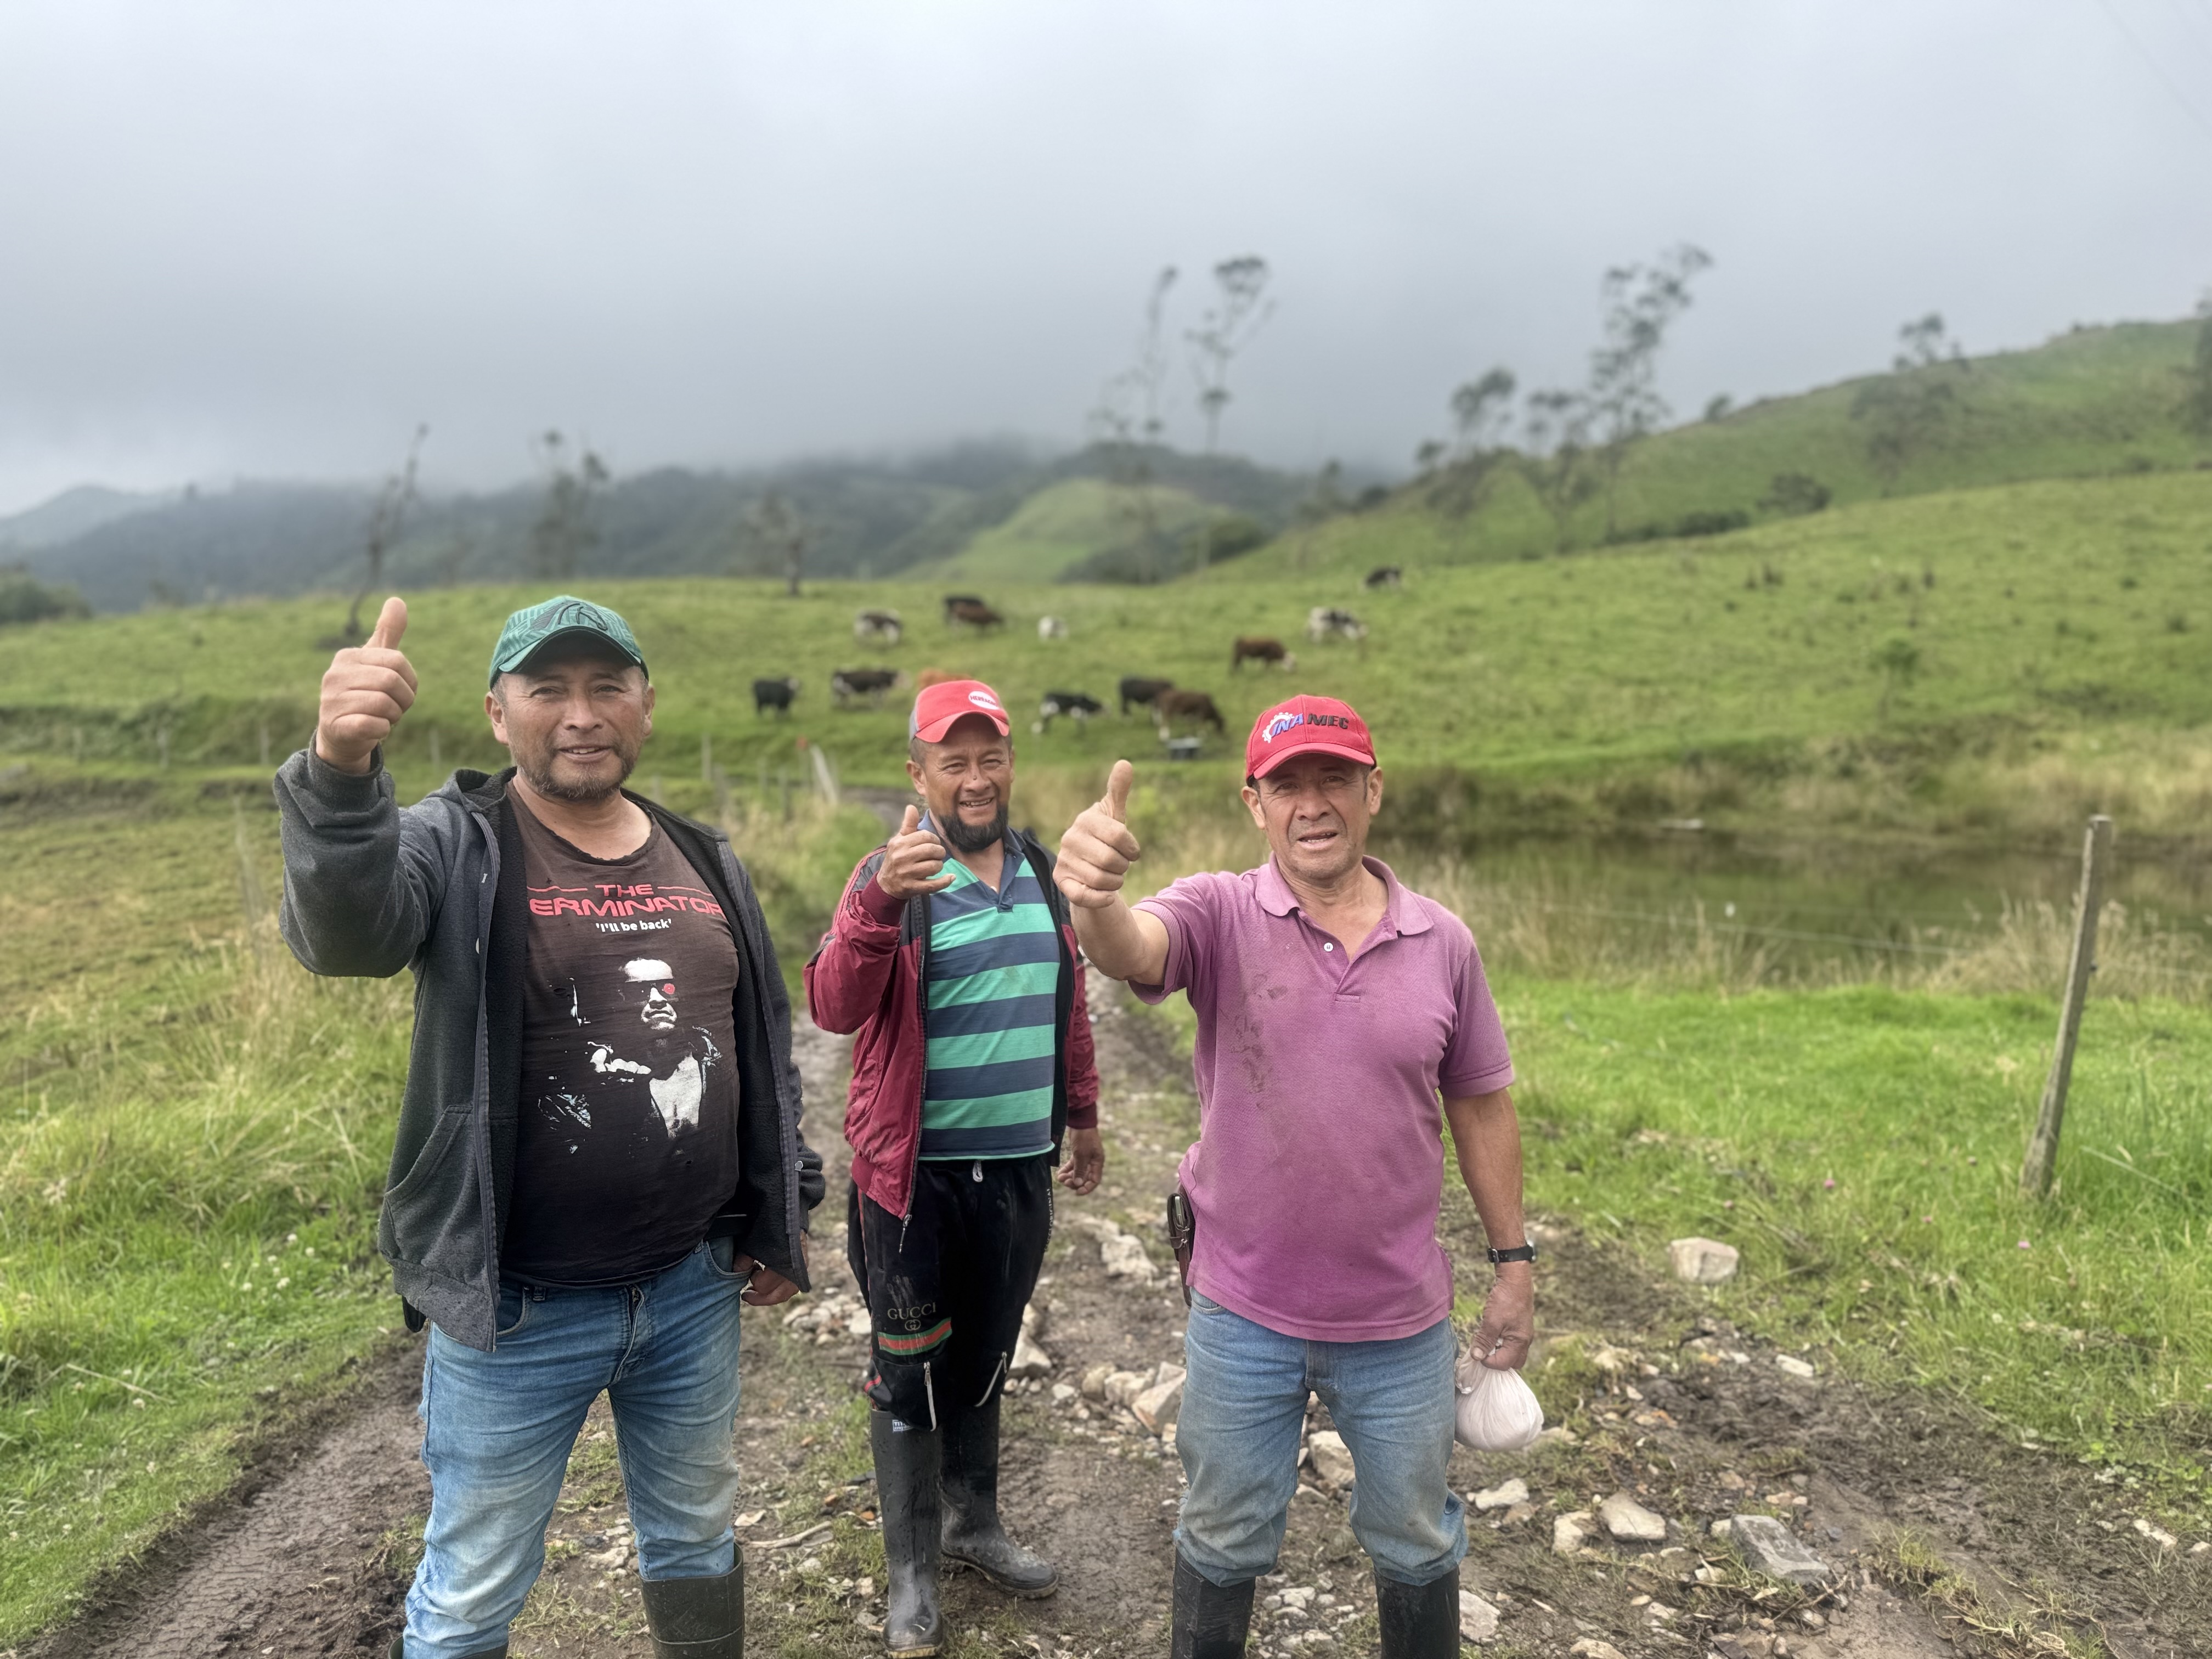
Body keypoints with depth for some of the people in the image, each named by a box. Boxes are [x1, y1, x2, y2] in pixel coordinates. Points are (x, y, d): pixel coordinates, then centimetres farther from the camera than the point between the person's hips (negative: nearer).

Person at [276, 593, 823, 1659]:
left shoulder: (705, 865, 4)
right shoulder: (456, 848, -10)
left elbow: (763, 1048, 12)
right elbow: (342, 930, -32)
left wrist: (780, 1222, 12)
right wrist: (340, 772, -51)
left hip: (695, 1288, 4)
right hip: (517, 1307, -4)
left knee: (696, 1538, 23)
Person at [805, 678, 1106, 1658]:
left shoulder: (1041, 872, 5)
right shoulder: (890, 879, -12)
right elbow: (832, 1008, -27)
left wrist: (1082, 1118, 20)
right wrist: (880, 900, -42)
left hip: (1021, 1166, 5)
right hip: (917, 1173, -4)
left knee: (983, 1361, 20)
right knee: (910, 1371, 10)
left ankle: (975, 1526, 40)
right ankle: (912, 1574, 27)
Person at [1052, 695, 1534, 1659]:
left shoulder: (1442, 942, -5)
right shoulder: (1220, 917, -12)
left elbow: (1480, 1106, 4)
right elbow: (1128, 950, -34)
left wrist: (1514, 1264, 7)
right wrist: (1093, 896, -57)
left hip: (1401, 1320, 2)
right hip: (1243, 1315, -1)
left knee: (1415, 1541, 23)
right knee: (1224, 1541, 21)